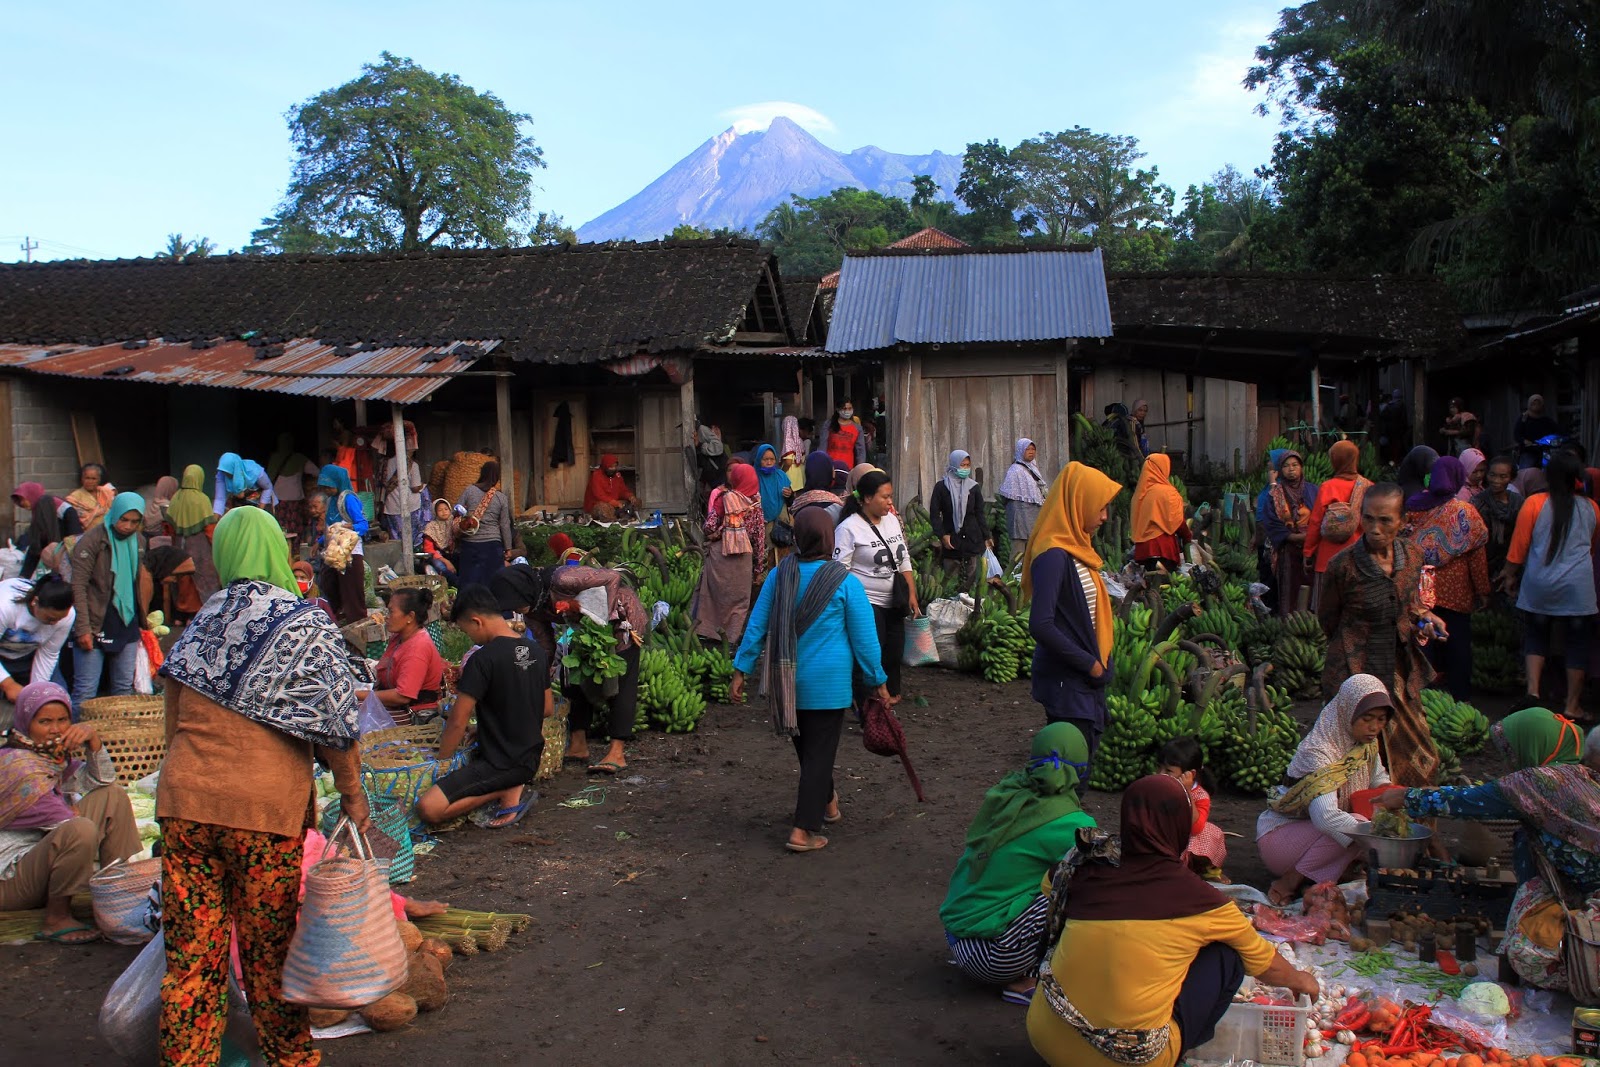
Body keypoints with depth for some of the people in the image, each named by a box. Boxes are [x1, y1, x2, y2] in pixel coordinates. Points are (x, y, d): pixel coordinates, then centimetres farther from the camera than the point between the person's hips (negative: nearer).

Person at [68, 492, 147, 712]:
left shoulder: (139, 541, 10)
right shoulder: (92, 541, -10)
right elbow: (78, 586, -14)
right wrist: (83, 628, -19)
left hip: (128, 627, 6)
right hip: (96, 627, -6)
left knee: (124, 688, 11)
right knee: (86, 690, -5)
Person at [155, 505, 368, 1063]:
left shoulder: (196, 627, 11)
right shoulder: (306, 624, -4)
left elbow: (173, 725, 16)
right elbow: (335, 719, -8)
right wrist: (352, 792, 2)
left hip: (184, 801, 3)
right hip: (267, 805, -3)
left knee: (192, 954, 8)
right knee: (269, 951, 11)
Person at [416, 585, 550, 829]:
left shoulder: (484, 658, -18)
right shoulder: (535, 651, 5)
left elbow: (457, 722, -15)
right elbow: (548, 709, 15)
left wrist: (441, 761, -2)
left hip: (500, 762, -9)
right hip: (531, 760, 9)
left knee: (428, 809, -17)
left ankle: (508, 792, -9)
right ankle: (511, 787, 7)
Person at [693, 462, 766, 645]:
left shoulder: (723, 498, -5)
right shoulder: (756, 503, 1)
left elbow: (709, 527, -10)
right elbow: (760, 538, 0)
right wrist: (759, 568, 6)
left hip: (719, 553, -1)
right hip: (744, 557, 1)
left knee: (716, 594, 11)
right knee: (740, 599, 9)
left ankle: (710, 632, 17)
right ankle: (733, 637, 8)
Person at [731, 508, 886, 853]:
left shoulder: (780, 575, -3)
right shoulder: (845, 582, -13)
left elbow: (756, 626, 1)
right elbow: (864, 638, -8)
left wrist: (741, 670, 8)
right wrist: (878, 681, 2)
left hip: (786, 680, 4)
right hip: (827, 682, -4)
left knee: (806, 746, 22)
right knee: (820, 751, 5)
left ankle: (826, 800, 43)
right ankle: (803, 831, 3)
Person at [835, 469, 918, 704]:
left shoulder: (891, 520, 8)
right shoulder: (849, 528, -14)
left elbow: (904, 561, 15)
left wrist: (912, 594, 11)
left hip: (893, 603, 7)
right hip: (867, 603, -7)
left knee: (895, 650, 12)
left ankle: (890, 693, 30)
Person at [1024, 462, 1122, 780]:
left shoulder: (1075, 549, 10)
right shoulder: (1053, 556, -20)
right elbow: (1040, 625, -26)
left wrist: (1097, 663, 7)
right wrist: (1089, 663, -17)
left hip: (1086, 678, 9)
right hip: (1066, 680, -9)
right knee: (1072, 773, -4)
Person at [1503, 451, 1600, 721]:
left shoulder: (1534, 503, -5)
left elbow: (1518, 546, -2)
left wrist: (1510, 576, 10)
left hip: (1538, 587, 0)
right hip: (1578, 588, 0)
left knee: (1536, 637, 15)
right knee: (1576, 643, 7)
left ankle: (1533, 689, 0)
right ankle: (1573, 706, 11)